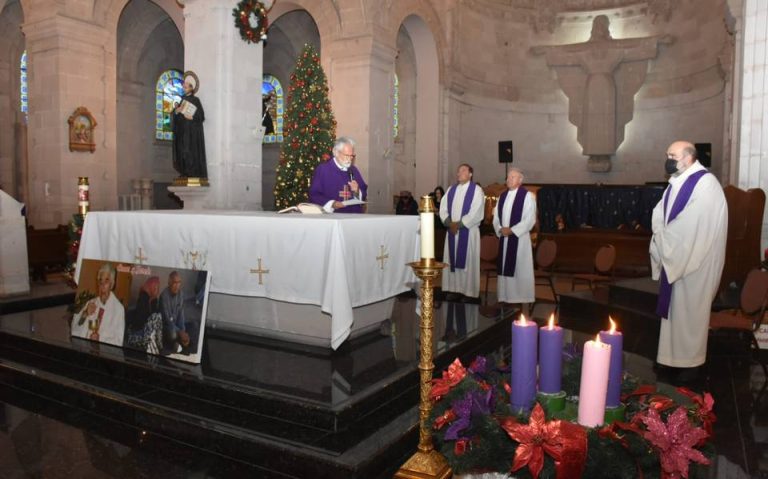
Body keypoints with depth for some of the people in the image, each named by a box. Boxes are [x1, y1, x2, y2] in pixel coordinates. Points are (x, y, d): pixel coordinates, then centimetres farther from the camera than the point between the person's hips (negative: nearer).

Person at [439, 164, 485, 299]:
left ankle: (468, 291, 4)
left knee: (467, 261, -2)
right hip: (452, 230, 5)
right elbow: (443, 208, 7)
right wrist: (449, 223, -9)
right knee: (451, 260, 6)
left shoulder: (476, 190, -4)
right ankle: (453, 289, 14)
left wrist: (459, 224, -15)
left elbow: (476, 213, -13)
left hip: (468, 231, -5)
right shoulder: (451, 189, 13)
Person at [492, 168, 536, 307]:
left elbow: (530, 219, -12)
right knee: (504, 267, 8)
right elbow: (496, 216, 14)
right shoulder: (503, 196, 13)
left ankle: (521, 298, 4)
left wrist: (512, 230, -16)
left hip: (519, 238, -6)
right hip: (504, 238, 6)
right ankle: (505, 296, 15)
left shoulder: (527, 195, -6)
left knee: (520, 269, -2)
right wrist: (500, 229, -6)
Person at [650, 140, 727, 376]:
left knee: (690, 310, 1)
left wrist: (664, 241, -15)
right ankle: (674, 357, 24)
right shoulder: (677, 183, 11)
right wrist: (661, 238, -7)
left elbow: (695, 226, -22)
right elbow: (660, 215, 10)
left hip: (694, 260, -8)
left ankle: (691, 362, 14)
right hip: (675, 257, 8)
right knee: (675, 309, 13)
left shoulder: (705, 184, -16)